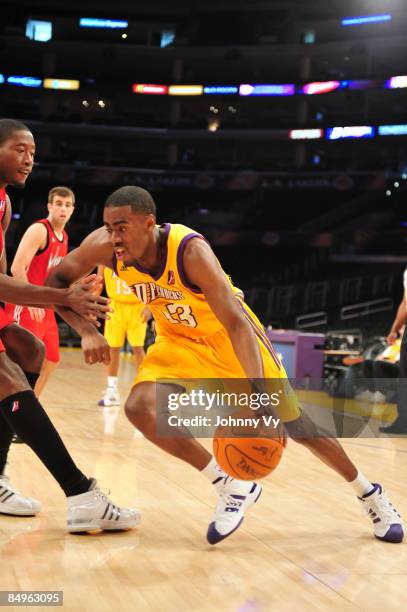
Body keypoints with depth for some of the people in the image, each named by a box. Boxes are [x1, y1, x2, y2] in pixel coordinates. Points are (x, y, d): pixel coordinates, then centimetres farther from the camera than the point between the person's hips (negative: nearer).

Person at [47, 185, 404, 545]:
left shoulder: (190, 250, -34)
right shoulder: (105, 246, -22)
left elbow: (237, 324, -36)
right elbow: (56, 283, -11)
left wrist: (258, 391, -46)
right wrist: (86, 331, -28)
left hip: (228, 335, -4)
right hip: (179, 341, 4)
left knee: (299, 427, 1)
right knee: (140, 408, -22)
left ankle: (370, 495, 26)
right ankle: (231, 488, -6)